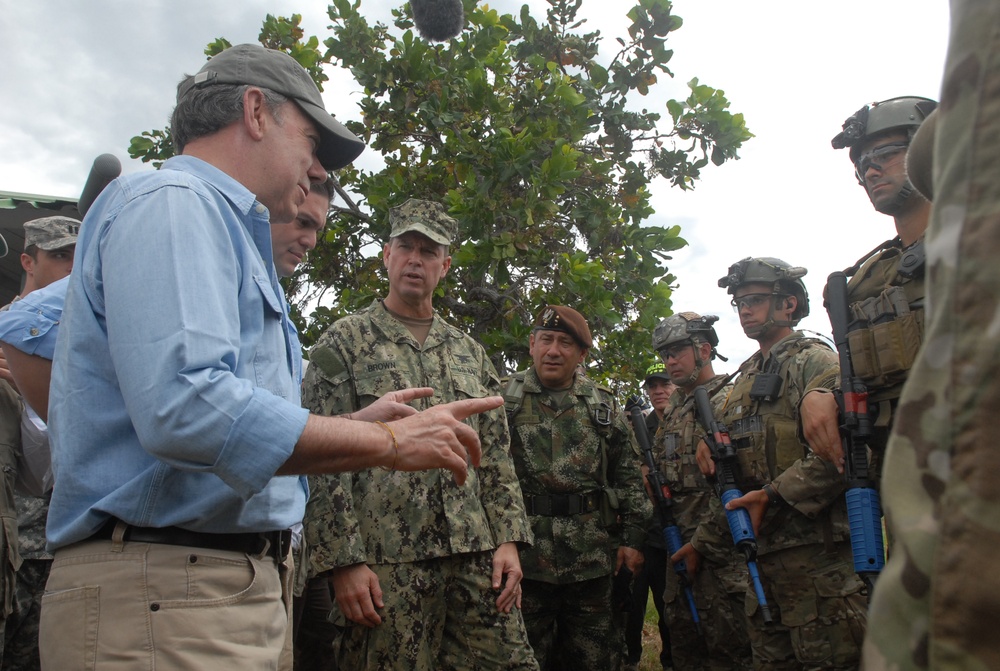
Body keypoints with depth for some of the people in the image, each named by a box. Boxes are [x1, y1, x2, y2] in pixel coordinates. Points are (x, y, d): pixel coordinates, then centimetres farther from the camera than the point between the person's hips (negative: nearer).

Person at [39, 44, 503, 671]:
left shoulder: (218, 222, 21)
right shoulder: (170, 203, -10)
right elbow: (184, 408, -27)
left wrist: (361, 422, 17)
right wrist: (389, 440, -18)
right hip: (169, 589, -10)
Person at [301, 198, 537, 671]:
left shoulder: (470, 352, 15)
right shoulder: (343, 343, 1)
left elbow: (496, 455, 14)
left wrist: (508, 539, 4)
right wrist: (343, 561, -12)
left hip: (477, 556, 4)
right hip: (384, 562, -4)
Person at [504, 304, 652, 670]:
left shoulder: (605, 406, 9)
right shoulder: (504, 400, 2)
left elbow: (630, 478, 10)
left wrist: (632, 538, 4)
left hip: (594, 561, 2)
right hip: (524, 557, -2)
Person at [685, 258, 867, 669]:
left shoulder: (815, 361, -4)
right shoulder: (745, 378, 21)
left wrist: (774, 494, -19)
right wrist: (703, 540, 16)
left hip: (816, 552, -8)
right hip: (763, 551, 8)